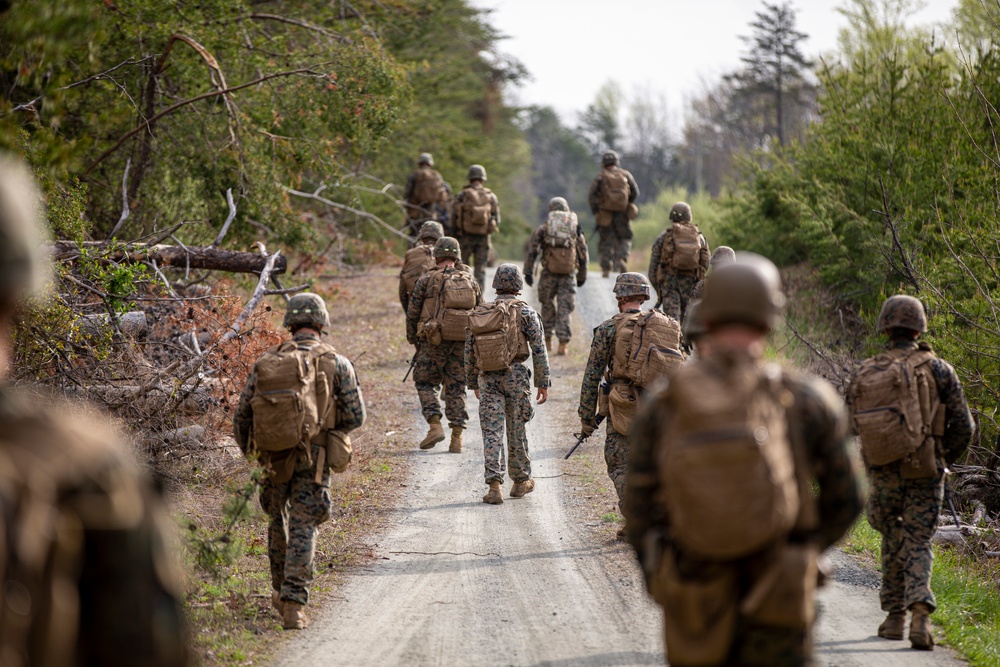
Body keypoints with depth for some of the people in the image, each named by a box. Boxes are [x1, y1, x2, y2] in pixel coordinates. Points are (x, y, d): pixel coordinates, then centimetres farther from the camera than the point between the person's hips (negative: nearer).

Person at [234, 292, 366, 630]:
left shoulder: (266, 362, 4)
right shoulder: (336, 363, -2)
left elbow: (242, 415, 5)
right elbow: (355, 415, -4)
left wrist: (249, 451, 22)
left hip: (273, 459, 3)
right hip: (313, 460, -2)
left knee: (278, 522, 22)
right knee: (303, 528, -1)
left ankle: (281, 592, 35)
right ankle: (293, 604, -12)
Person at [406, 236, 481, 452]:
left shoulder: (427, 280, -2)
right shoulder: (471, 282, 8)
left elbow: (412, 313, -1)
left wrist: (414, 340, 12)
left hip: (434, 342, -3)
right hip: (462, 344, 3)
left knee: (425, 383, 11)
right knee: (456, 388, 9)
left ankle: (435, 426, -5)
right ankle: (457, 438, 3)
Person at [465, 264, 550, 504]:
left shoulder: (479, 314, 8)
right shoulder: (524, 312, -2)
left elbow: (469, 352, 13)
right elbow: (538, 349, -5)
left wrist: (473, 383, 23)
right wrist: (543, 382, -1)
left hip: (487, 377, 2)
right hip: (515, 376, -2)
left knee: (491, 432, -1)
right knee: (517, 430, 10)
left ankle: (494, 485, -12)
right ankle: (521, 481, 24)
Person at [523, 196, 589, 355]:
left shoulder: (544, 228, 7)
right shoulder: (576, 229, 12)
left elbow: (532, 248, -1)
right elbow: (584, 255, 15)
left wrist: (528, 271, 0)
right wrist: (582, 276, 25)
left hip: (549, 272, -1)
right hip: (568, 274, 1)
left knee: (548, 306, 15)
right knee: (564, 309, 2)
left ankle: (547, 341, 21)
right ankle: (563, 343, -8)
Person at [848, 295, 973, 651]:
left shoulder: (864, 375, 2)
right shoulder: (937, 369, -5)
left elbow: (854, 426, 6)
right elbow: (962, 427, -5)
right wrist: (945, 458, 13)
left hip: (882, 474, 2)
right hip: (923, 474, -2)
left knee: (893, 543, 18)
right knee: (918, 544, 2)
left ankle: (895, 616, 23)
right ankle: (920, 612, -18)